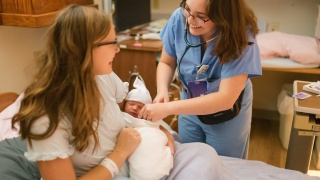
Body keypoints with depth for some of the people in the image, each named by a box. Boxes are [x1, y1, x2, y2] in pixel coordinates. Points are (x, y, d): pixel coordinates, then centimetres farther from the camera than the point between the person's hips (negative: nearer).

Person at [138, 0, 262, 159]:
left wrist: (168, 108, -36)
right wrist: (162, 92, -25)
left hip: (227, 116, -3)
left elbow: (226, 98, -33)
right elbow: (166, 63, -6)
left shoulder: (240, 38, -30)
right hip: (190, 108, 3)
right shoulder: (179, 18, -22)